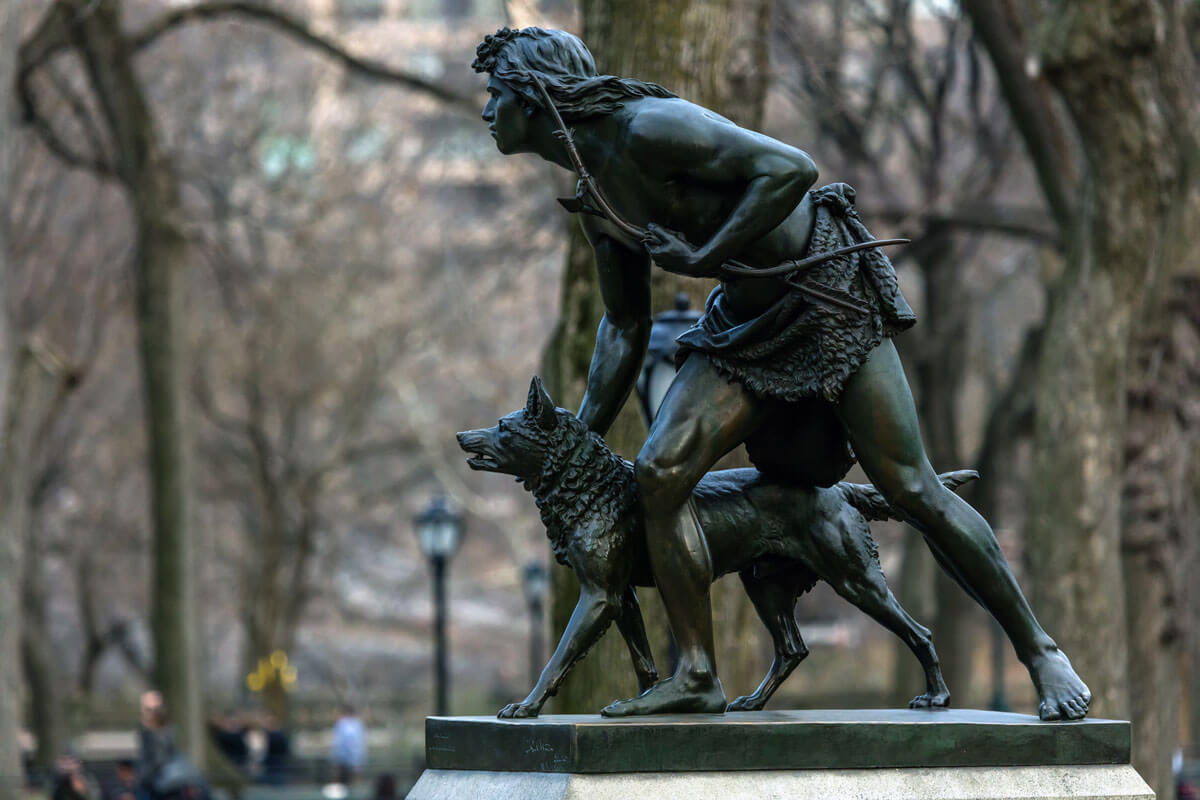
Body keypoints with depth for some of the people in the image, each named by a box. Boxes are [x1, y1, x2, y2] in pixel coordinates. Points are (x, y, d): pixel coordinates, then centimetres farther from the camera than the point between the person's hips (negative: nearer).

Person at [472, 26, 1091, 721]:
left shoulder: (647, 128, -20)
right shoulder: (595, 201, 6)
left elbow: (791, 167, -28)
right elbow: (625, 327, 16)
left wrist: (705, 258, -26)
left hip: (830, 297, -8)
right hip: (747, 326, 8)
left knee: (912, 490, -7)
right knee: (660, 468, -12)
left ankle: (1039, 651, 5)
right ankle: (698, 676, -6)